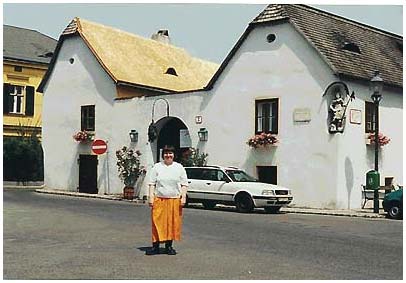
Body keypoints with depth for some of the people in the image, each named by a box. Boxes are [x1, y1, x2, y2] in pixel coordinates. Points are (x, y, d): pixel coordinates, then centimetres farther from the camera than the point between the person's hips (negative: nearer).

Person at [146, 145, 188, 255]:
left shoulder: (179, 167, 8)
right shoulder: (157, 167, 7)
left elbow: (184, 184, 6)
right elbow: (152, 183, 5)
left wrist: (183, 197, -3)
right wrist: (151, 197, -3)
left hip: (175, 200, 1)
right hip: (159, 200, -1)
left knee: (172, 223, 4)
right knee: (157, 223, -2)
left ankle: (169, 246, 15)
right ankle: (155, 246, 5)